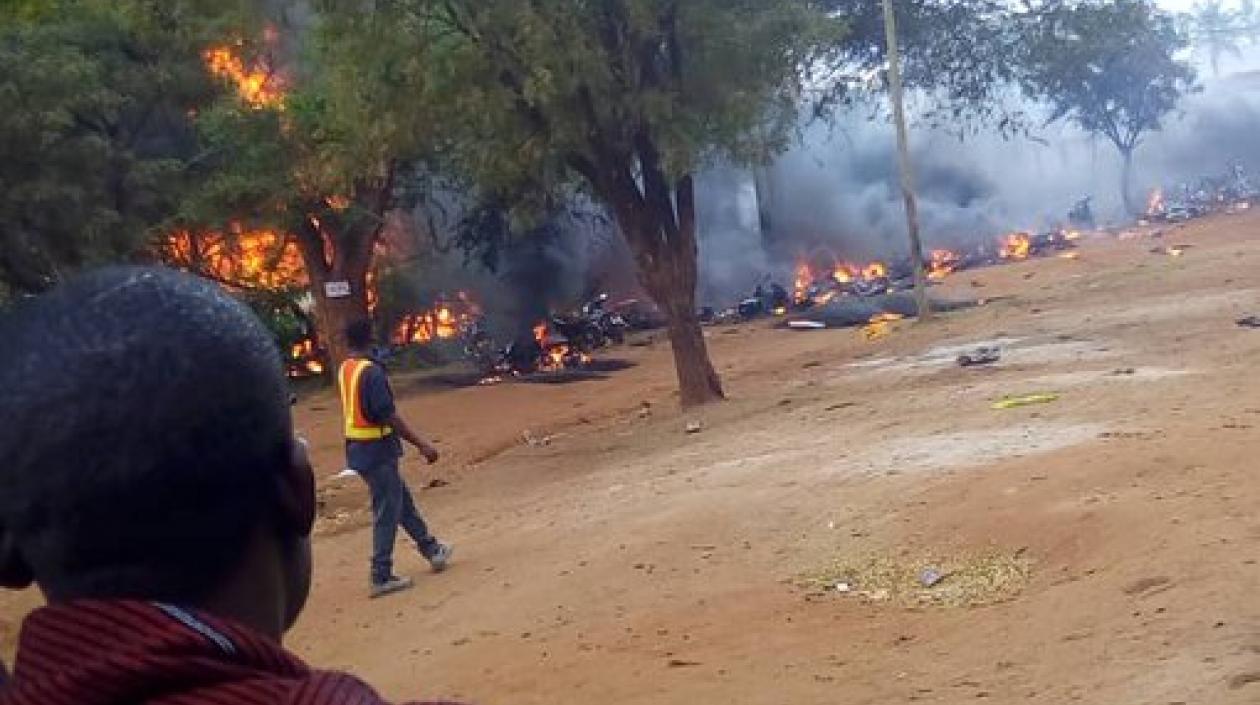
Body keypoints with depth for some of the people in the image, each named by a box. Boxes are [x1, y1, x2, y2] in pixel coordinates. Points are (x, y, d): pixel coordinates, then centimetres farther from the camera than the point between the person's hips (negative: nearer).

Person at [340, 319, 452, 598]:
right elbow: (389, 416, -23)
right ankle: (382, 577, 5)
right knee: (387, 512, 0)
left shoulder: (344, 370, 7)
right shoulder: (372, 371, -20)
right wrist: (422, 445, -21)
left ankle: (432, 549, 32)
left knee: (402, 500, 20)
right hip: (377, 450, -9)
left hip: (358, 448, 9)